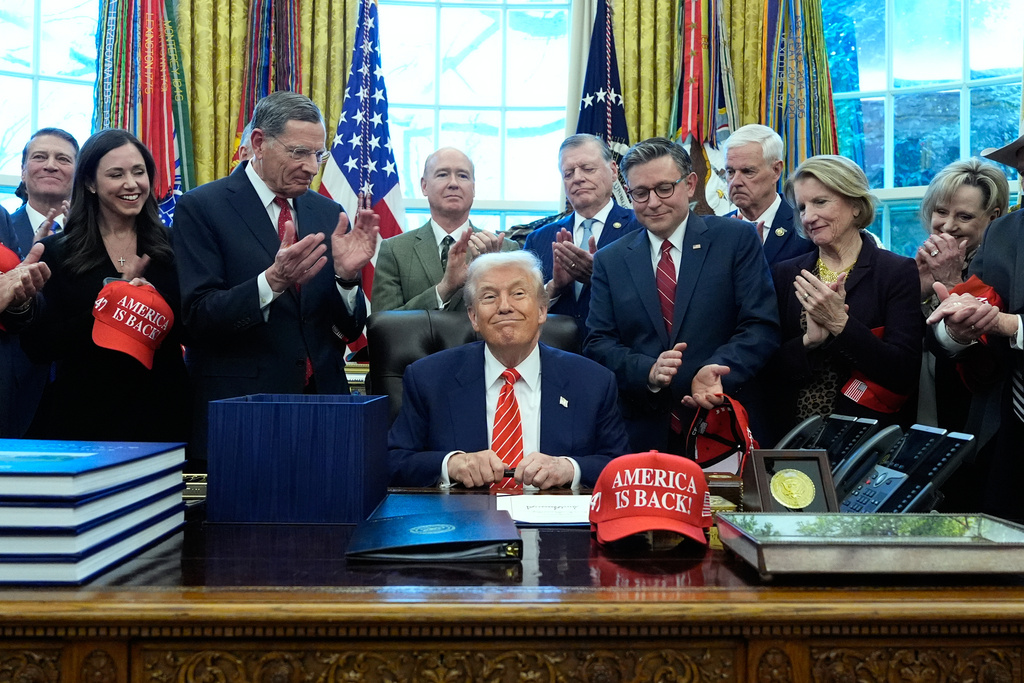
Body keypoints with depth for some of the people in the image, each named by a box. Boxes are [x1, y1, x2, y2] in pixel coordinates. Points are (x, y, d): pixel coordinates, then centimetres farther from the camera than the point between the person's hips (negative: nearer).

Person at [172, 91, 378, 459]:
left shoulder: (328, 213, 9)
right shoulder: (200, 208, -3)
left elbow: (351, 330, 7)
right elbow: (198, 317, -12)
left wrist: (346, 275, -12)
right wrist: (273, 281, -25)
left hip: (323, 407, 4)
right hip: (237, 413, -3)